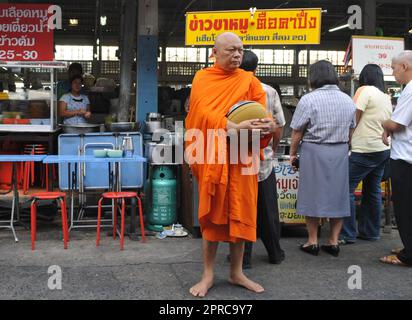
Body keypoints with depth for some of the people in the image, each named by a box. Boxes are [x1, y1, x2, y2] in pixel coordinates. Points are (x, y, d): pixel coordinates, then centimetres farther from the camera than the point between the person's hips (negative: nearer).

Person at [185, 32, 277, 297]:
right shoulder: (202, 79, 1)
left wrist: (268, 125, -24)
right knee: (212, 213, 4)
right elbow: (204, 112, -14)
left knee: (240, 213, 7)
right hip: (212, 155, -2)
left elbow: (262, 113, 0)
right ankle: (208, 274, 16)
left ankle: (237, 273, 21)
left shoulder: (249, 80, 8)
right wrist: (233, 127, -29)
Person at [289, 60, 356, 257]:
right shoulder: (348, 100, 6)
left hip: (314, 152, -4)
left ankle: (313, 242, 11)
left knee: (312, 195, 5)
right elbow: (350, 130, 13)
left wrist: (293, 153, 2)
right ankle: (334, 242, 16)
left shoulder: (309, 99, -12)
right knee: (337, 195, 11)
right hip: (340, 152, 5)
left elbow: (297, 132, -9)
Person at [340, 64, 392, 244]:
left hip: (364, 150, -8)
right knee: (373, 192, 14)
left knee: (347, 189, -5)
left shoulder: (365, 90, -8)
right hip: (383, 150, 9)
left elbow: (353, 120, -10)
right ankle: (371, 232, 21)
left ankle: (348, 235, -4)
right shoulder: (386, 97, 14)